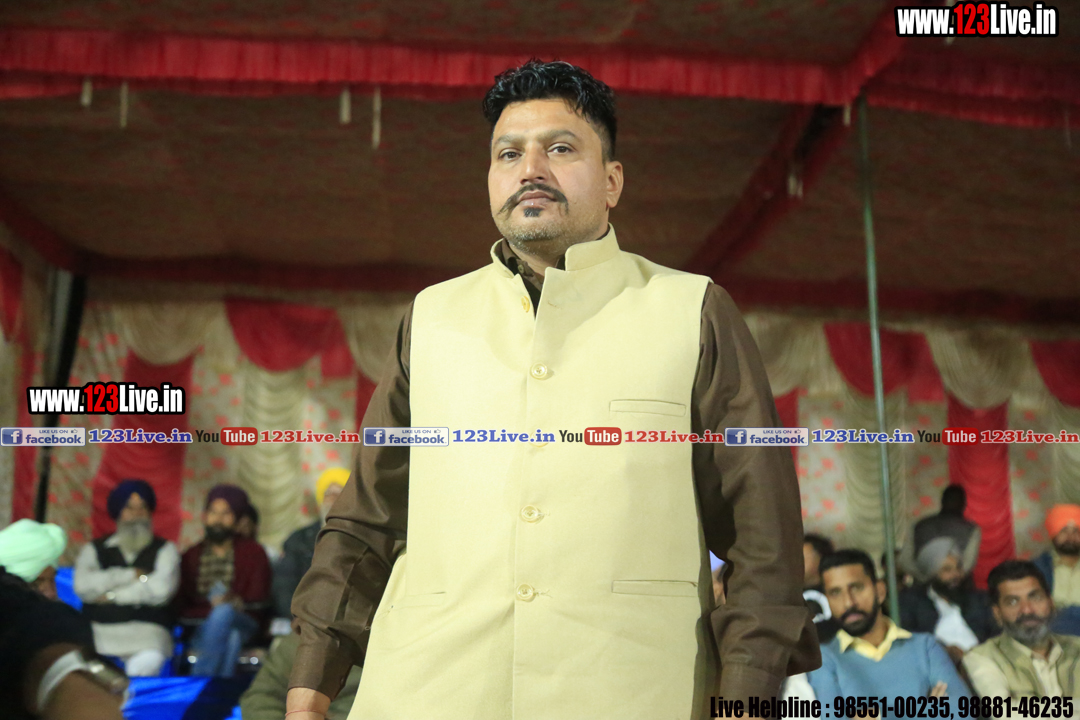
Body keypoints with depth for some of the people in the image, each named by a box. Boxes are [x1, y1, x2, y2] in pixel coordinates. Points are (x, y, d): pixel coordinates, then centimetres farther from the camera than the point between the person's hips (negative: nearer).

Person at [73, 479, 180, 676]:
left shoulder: (164, 550, 16)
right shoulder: (95, 549, 19)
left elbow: (161, 589, -4)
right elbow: (83, 586, -2)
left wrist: (112, 595, 0)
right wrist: (131, 575, 0)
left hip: (147, 632, -1)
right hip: (101, 629, 1)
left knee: (149, 662, -34)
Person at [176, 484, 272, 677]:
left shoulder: (253, 552, 15)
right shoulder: (190, 557, 17)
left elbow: (260, 601, 4)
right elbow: (182, 607, 5)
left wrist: (237, 602, -18)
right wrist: (210, 608, -16)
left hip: (243, 623, 0)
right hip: (201, 626, 1)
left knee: (223, 613, -37)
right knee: (232, 637, -36)